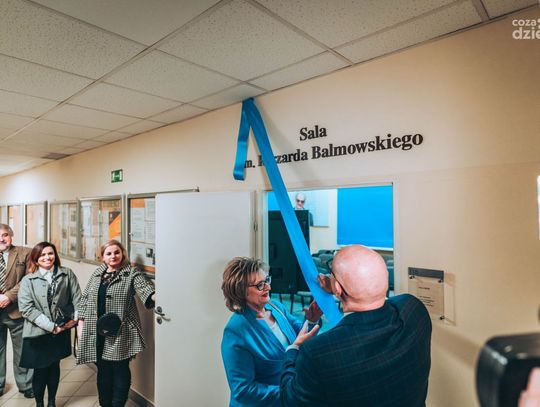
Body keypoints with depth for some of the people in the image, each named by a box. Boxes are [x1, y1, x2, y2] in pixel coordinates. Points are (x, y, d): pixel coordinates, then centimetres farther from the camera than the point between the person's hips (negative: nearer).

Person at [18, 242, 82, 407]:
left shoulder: (67, 274, -1)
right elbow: (26, 308, -11)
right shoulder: (28, 280, -4)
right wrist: (50, 326, -16)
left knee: (54, 366, 14)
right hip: (37, 333, -1)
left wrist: (75, 318, -9)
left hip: (61, 331, 1)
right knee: (40, 370, 9)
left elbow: (77, 298, 1)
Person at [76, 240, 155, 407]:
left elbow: (146, 289, -23)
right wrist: (81, 322, 11)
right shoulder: (97, 274, 9)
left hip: (120, 333, -4)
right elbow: (84, 299, 16)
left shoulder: (132, 274, -8)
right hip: (97, 332, 5)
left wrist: (156, 296, -44)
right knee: (103, 370, 17)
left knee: (120, 370, 6)